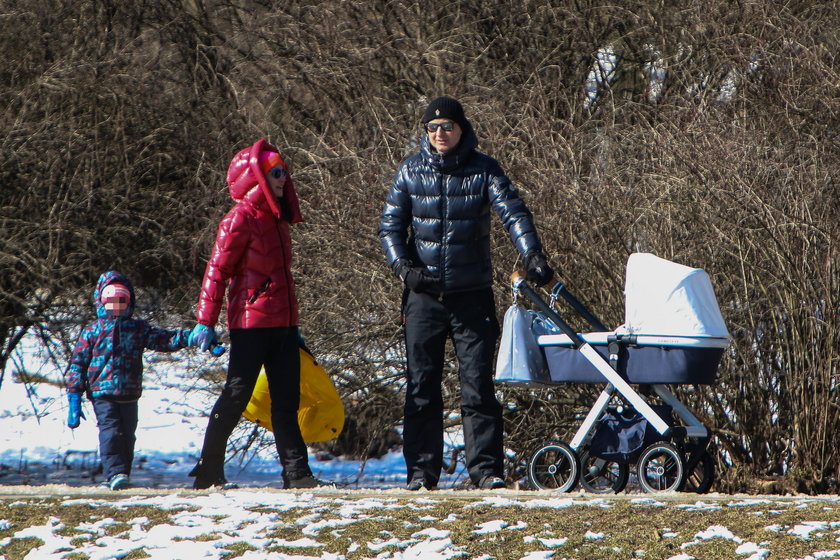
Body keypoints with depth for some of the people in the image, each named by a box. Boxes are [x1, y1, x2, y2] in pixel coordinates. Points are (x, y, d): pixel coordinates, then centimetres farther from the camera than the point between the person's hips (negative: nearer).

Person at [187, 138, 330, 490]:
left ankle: (296, 471, 6)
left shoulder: (278, 219, 17)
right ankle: (209, 471, 5)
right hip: (251, 322, -8)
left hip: (283, 324, 8)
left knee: (286, 398, 6)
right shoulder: (241, 219, -10)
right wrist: (205, 322, -17)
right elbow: (217, 270, -13)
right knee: (237, 395, -3)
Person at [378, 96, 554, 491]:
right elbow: (390, 226, 7)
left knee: (477, 384, -6)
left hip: (472, 295, -2)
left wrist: (532, 254, -29)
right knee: (421, 386, 2)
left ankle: (486, 468, -4)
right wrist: (402, 265, -12)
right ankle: (421, 470, 8)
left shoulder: (483, 170, 0)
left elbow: (512, 213, -12)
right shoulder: (410, 172, 5)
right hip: (423, 293, 2)